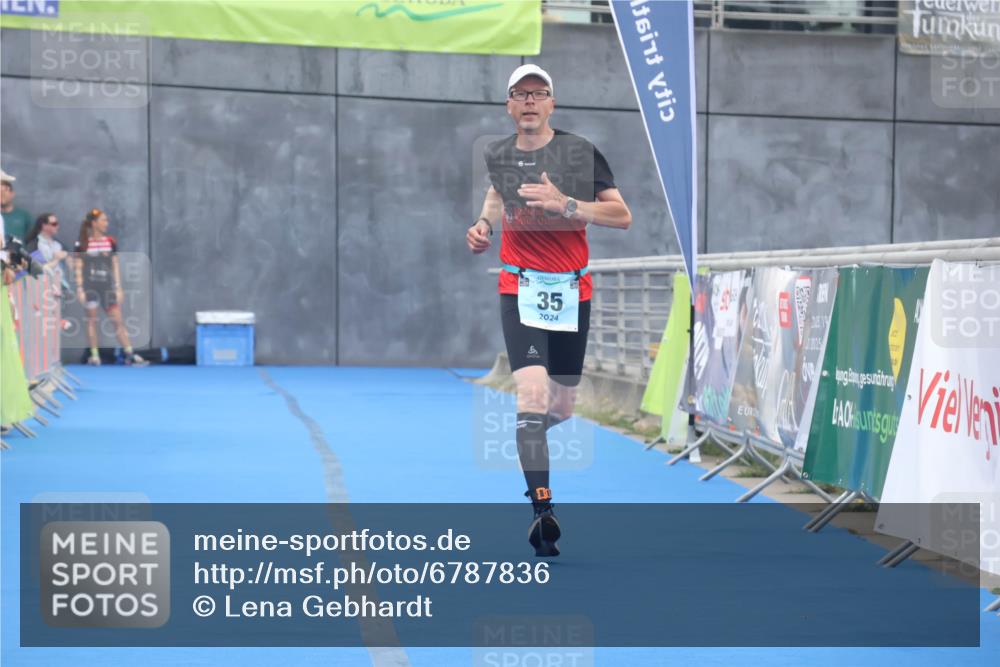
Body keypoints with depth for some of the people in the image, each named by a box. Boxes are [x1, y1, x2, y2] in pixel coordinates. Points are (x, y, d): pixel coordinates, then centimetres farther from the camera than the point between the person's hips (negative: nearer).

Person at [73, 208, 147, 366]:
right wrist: (79, 289, -7)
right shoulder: (83, 244, -2)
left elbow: (115, 266, 9)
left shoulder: (110, 242, 7)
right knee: (92, 320, 3)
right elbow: (78, 268, -1)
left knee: (118, 320, 1)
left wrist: (118, 288, 6)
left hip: (107, 286, 3)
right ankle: (94, 355, 9)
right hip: (90, 286, -3)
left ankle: (130, 355, 0)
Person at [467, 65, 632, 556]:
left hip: (572, 289, 0)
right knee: (532, 395, -20)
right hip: (520, 288, 0)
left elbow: (622, 216, -8)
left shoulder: (580, 151, -5)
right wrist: (484, 225, 8)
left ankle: (525, 433, 45)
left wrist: (565, 204, -21)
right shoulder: (497, 155, 4)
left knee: (561, 409, 9)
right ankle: (542, 509, -20)